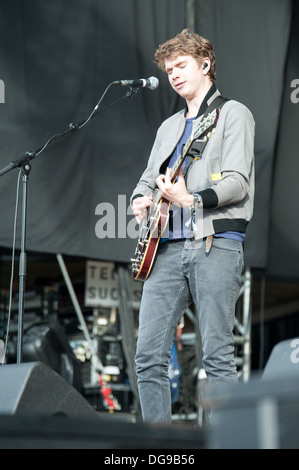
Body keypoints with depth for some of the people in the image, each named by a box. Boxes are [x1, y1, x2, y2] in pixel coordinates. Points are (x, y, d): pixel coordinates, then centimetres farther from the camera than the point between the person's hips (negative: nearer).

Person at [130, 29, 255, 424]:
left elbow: (237, 182, -7)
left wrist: (191, 199, -23)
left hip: (217, 243, -6)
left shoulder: (232, 113, 5)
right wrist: (141, 201, 4)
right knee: (149, 356, -2)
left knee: (217, 358, -10)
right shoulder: (169, 127, 26)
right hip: (168, 246, 6)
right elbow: (148, 179, 29)